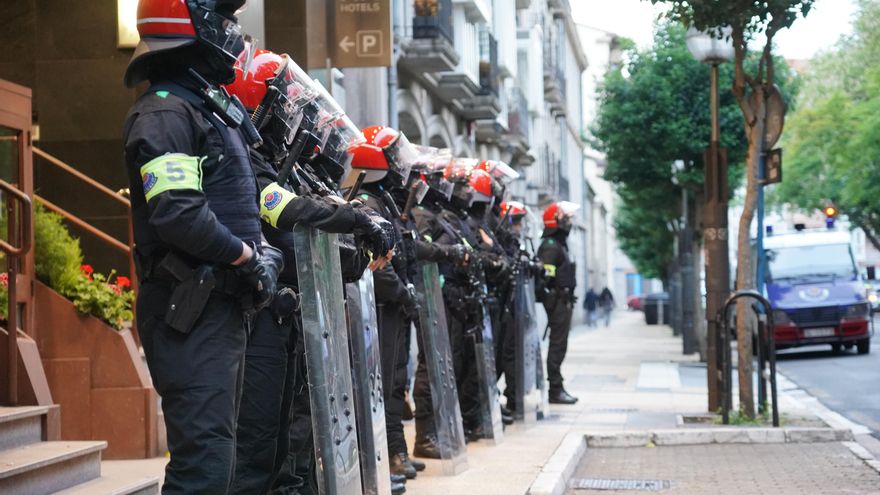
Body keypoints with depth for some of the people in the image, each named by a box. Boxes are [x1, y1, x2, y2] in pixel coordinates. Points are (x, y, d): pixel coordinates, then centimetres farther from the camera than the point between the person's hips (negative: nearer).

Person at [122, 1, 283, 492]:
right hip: (192, 310, -11)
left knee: (218, 449, 16)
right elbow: (177, 213, -25)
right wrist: (248, 255, -15)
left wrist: (262, 251, 7)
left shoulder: (212, 107, 19)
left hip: (224, 304, 11)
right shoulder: (165, 113, -13)